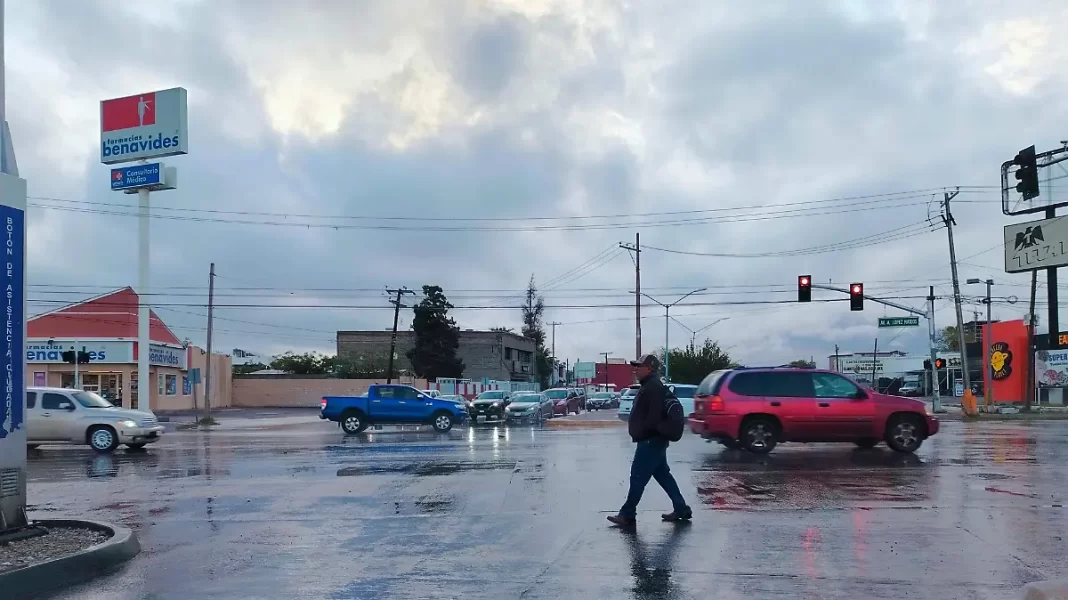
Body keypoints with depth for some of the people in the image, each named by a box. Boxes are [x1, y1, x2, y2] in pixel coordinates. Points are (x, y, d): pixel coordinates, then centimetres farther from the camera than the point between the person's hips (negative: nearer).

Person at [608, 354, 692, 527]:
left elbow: (654, 415, -26)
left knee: (638, 477, -6)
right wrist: (640, 433, 17)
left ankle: (627, 514, -2)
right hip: (653, 440, 11)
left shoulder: (654, 387, -17)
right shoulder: (650, 386, 18)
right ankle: (681, 509, 18)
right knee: (663, 475, 14)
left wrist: (642, 432, -19)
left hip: (650, 441, -11)